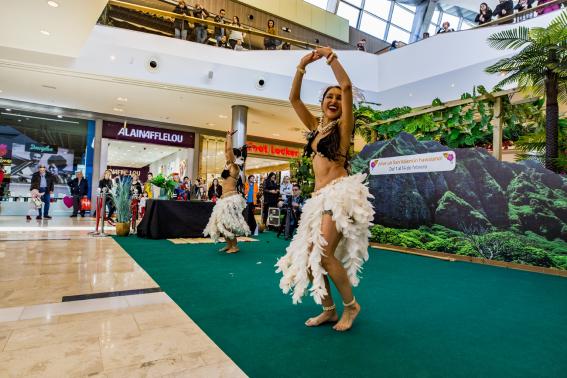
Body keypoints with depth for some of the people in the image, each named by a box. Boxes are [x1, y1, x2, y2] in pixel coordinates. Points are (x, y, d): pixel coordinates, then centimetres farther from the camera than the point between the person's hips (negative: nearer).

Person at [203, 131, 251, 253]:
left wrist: (230, 136, -7)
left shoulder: (234, 167, -9)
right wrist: (227, 137, 21)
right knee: (223, 223, 10)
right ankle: (229, 245, 19)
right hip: (225, 198, 9)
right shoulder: (229, 165, 14)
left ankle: (235, 246, 3)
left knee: (228, 223, -7)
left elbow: (229, 149, -17)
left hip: (231, 198, -9)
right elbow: (226, 151, 22)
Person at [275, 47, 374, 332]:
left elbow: (347, 86, -10)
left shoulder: (343, 125, 4)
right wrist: (302, 66, 8)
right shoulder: (316, 127, 19)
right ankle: (328, 310, 19)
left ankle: (351, 305, 9)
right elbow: (294, 98, 16)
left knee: (324, 254, -16)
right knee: (307, 256, 2)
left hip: (340, 193, -7)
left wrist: (331, 58, -4)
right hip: (319, 198, 7)